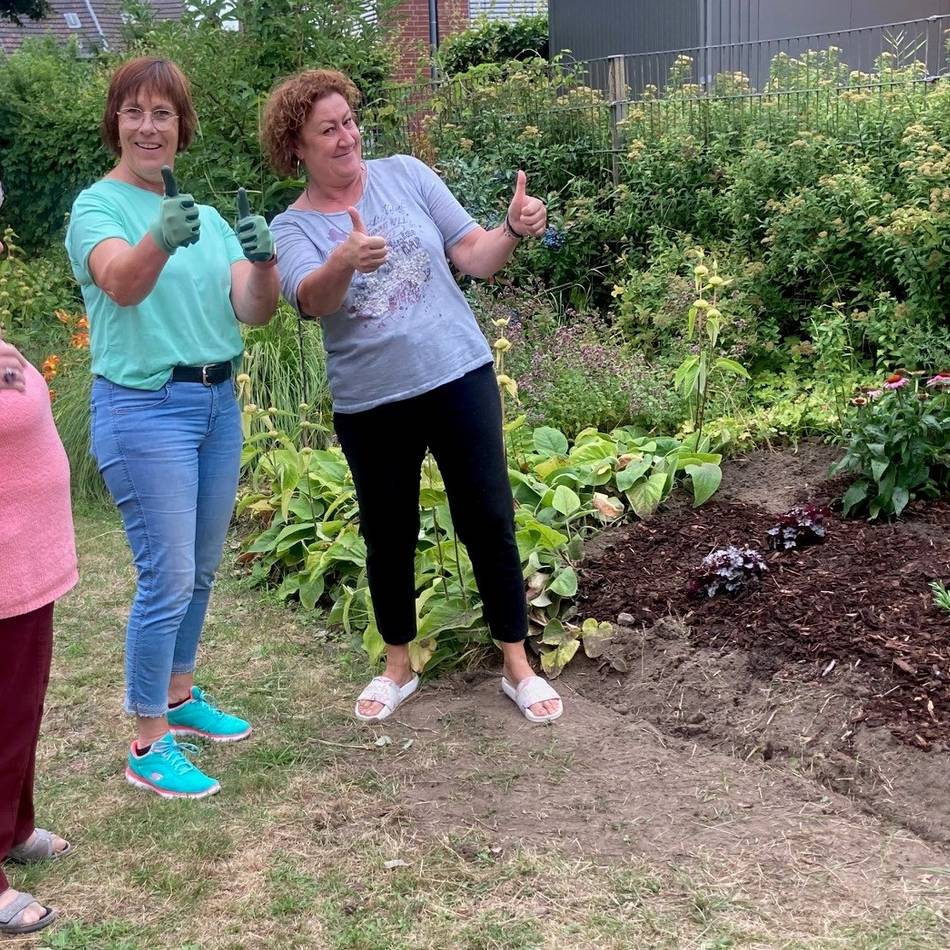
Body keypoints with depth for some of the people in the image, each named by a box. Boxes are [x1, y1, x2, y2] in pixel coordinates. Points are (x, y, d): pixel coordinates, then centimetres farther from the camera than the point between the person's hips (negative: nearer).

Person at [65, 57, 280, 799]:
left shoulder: (205, 216, 9)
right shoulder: (98, 207, -8)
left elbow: (254, 311, -1)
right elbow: (121, 284, -30)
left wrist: (263, 260, -23)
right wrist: (160, 242, -51)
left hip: (218, 403, 6)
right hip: (145, 408, -6)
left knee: (201, 570, 15)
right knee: (168, 579, -6)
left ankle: (179, 697, 34)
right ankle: (149, 748, 6)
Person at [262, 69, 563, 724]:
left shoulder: (404, 173, 1)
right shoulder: (293, 228, -2)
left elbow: (474, 256, 1)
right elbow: (311, 300, -23)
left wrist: (515, 231, -20)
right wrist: (345, 261, -44)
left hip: (459, 376, 0)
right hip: (370, 404, 0)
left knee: (489, 522, 3)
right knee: (389, 536, 12)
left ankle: (518, 664, 17)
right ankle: (399, 665, 32)